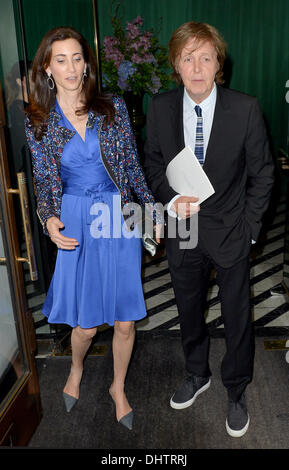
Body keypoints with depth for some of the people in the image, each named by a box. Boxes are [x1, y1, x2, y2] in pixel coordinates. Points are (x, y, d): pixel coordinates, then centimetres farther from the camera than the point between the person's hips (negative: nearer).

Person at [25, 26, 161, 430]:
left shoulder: (114, 109, 1)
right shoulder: (38, 122, 1)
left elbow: (132, 166, 6)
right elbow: (43, 182, 6)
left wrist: (153, 211, 4)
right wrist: (49, 221, -12)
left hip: (120, 219, 1)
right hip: (76, 226, -1)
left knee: (125, 320, 7)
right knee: (85, 324, 5)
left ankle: (119, 387, 36)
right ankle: (76, 368, 43)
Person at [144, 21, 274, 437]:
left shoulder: (245, 109, -13)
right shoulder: (160, 109, -6)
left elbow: (261, 173, -5)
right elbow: (152, 164, 4)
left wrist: (248, 226, -7)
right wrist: (172, 199, -14)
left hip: (230, 232, -2)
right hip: (182, 232, 3)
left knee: (237, 317, 12)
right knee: (189, 310, 20)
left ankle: (237, 390, 39)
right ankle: (197, 375, 48)